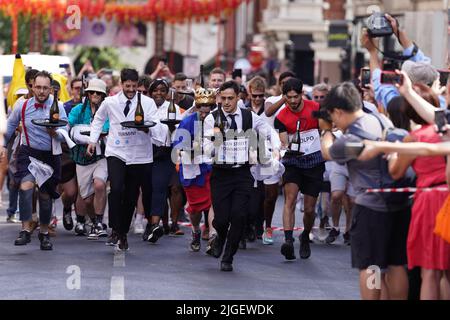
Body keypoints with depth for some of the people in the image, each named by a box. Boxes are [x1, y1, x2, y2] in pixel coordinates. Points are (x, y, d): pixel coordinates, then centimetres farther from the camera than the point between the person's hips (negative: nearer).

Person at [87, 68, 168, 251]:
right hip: (116, 152, 0)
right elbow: (98, 119, 21)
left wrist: (147, 127, -32)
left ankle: (123, 233, 21)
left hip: (140, 155, 0)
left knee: (131, 196, 5)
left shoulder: (147, 103, -2)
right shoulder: (110, 102, 3)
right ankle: (115, 230, -12)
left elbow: (156, 126, -11)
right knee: (116, 189, -21)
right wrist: (93, 140, 14)